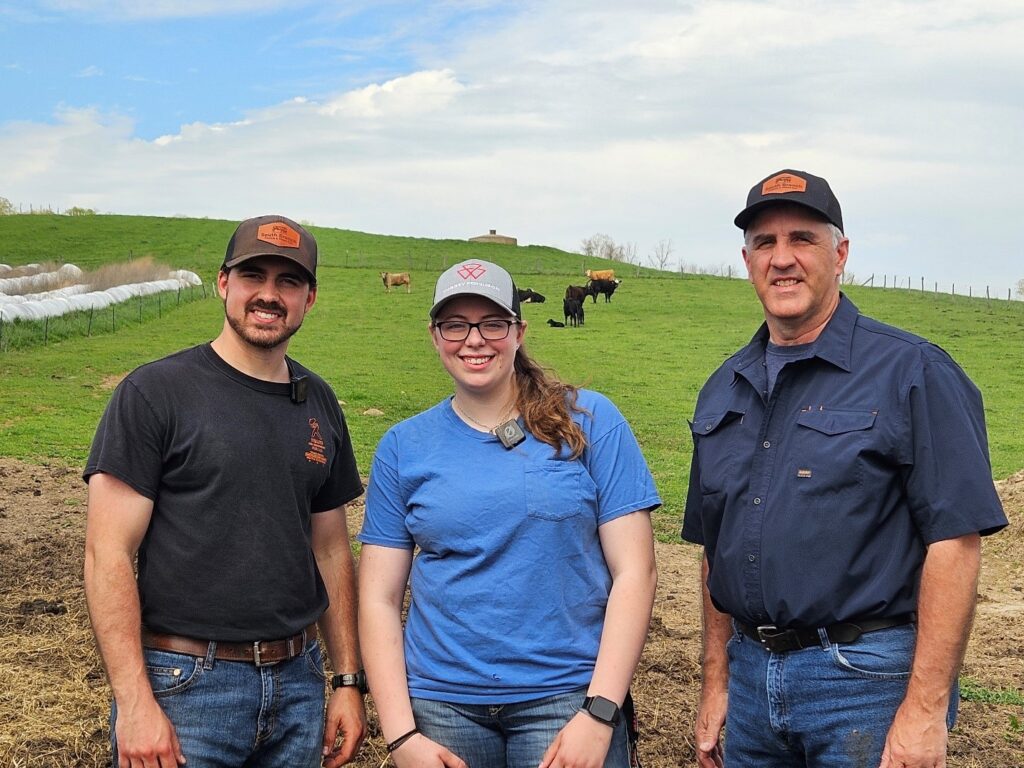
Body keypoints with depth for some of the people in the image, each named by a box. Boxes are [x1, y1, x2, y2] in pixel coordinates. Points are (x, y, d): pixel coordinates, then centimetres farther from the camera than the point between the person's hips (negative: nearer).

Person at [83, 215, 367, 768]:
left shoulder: (319, 404, 8)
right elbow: (108, 552, -12)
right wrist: (134, 703, -17)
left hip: (297, 681, 5)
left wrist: (349, 680, 10)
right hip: (184, 686, -5)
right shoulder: (155, 392, -8)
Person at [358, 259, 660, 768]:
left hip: (567, 698, -2)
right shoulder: (403, 447, 4)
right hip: (441, 702, 2)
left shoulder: (591, 422, -3)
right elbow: (379, 597, 2)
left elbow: (633, 573, -6)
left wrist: (599, 713, -12)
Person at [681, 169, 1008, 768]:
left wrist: (925, 710, -19)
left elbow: (955, 541, -15)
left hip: (869, 681, -5)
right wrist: (717, 681, 11)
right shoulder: (724, 391, 10)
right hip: (752, 676, 6)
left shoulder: (913, 374, -9)